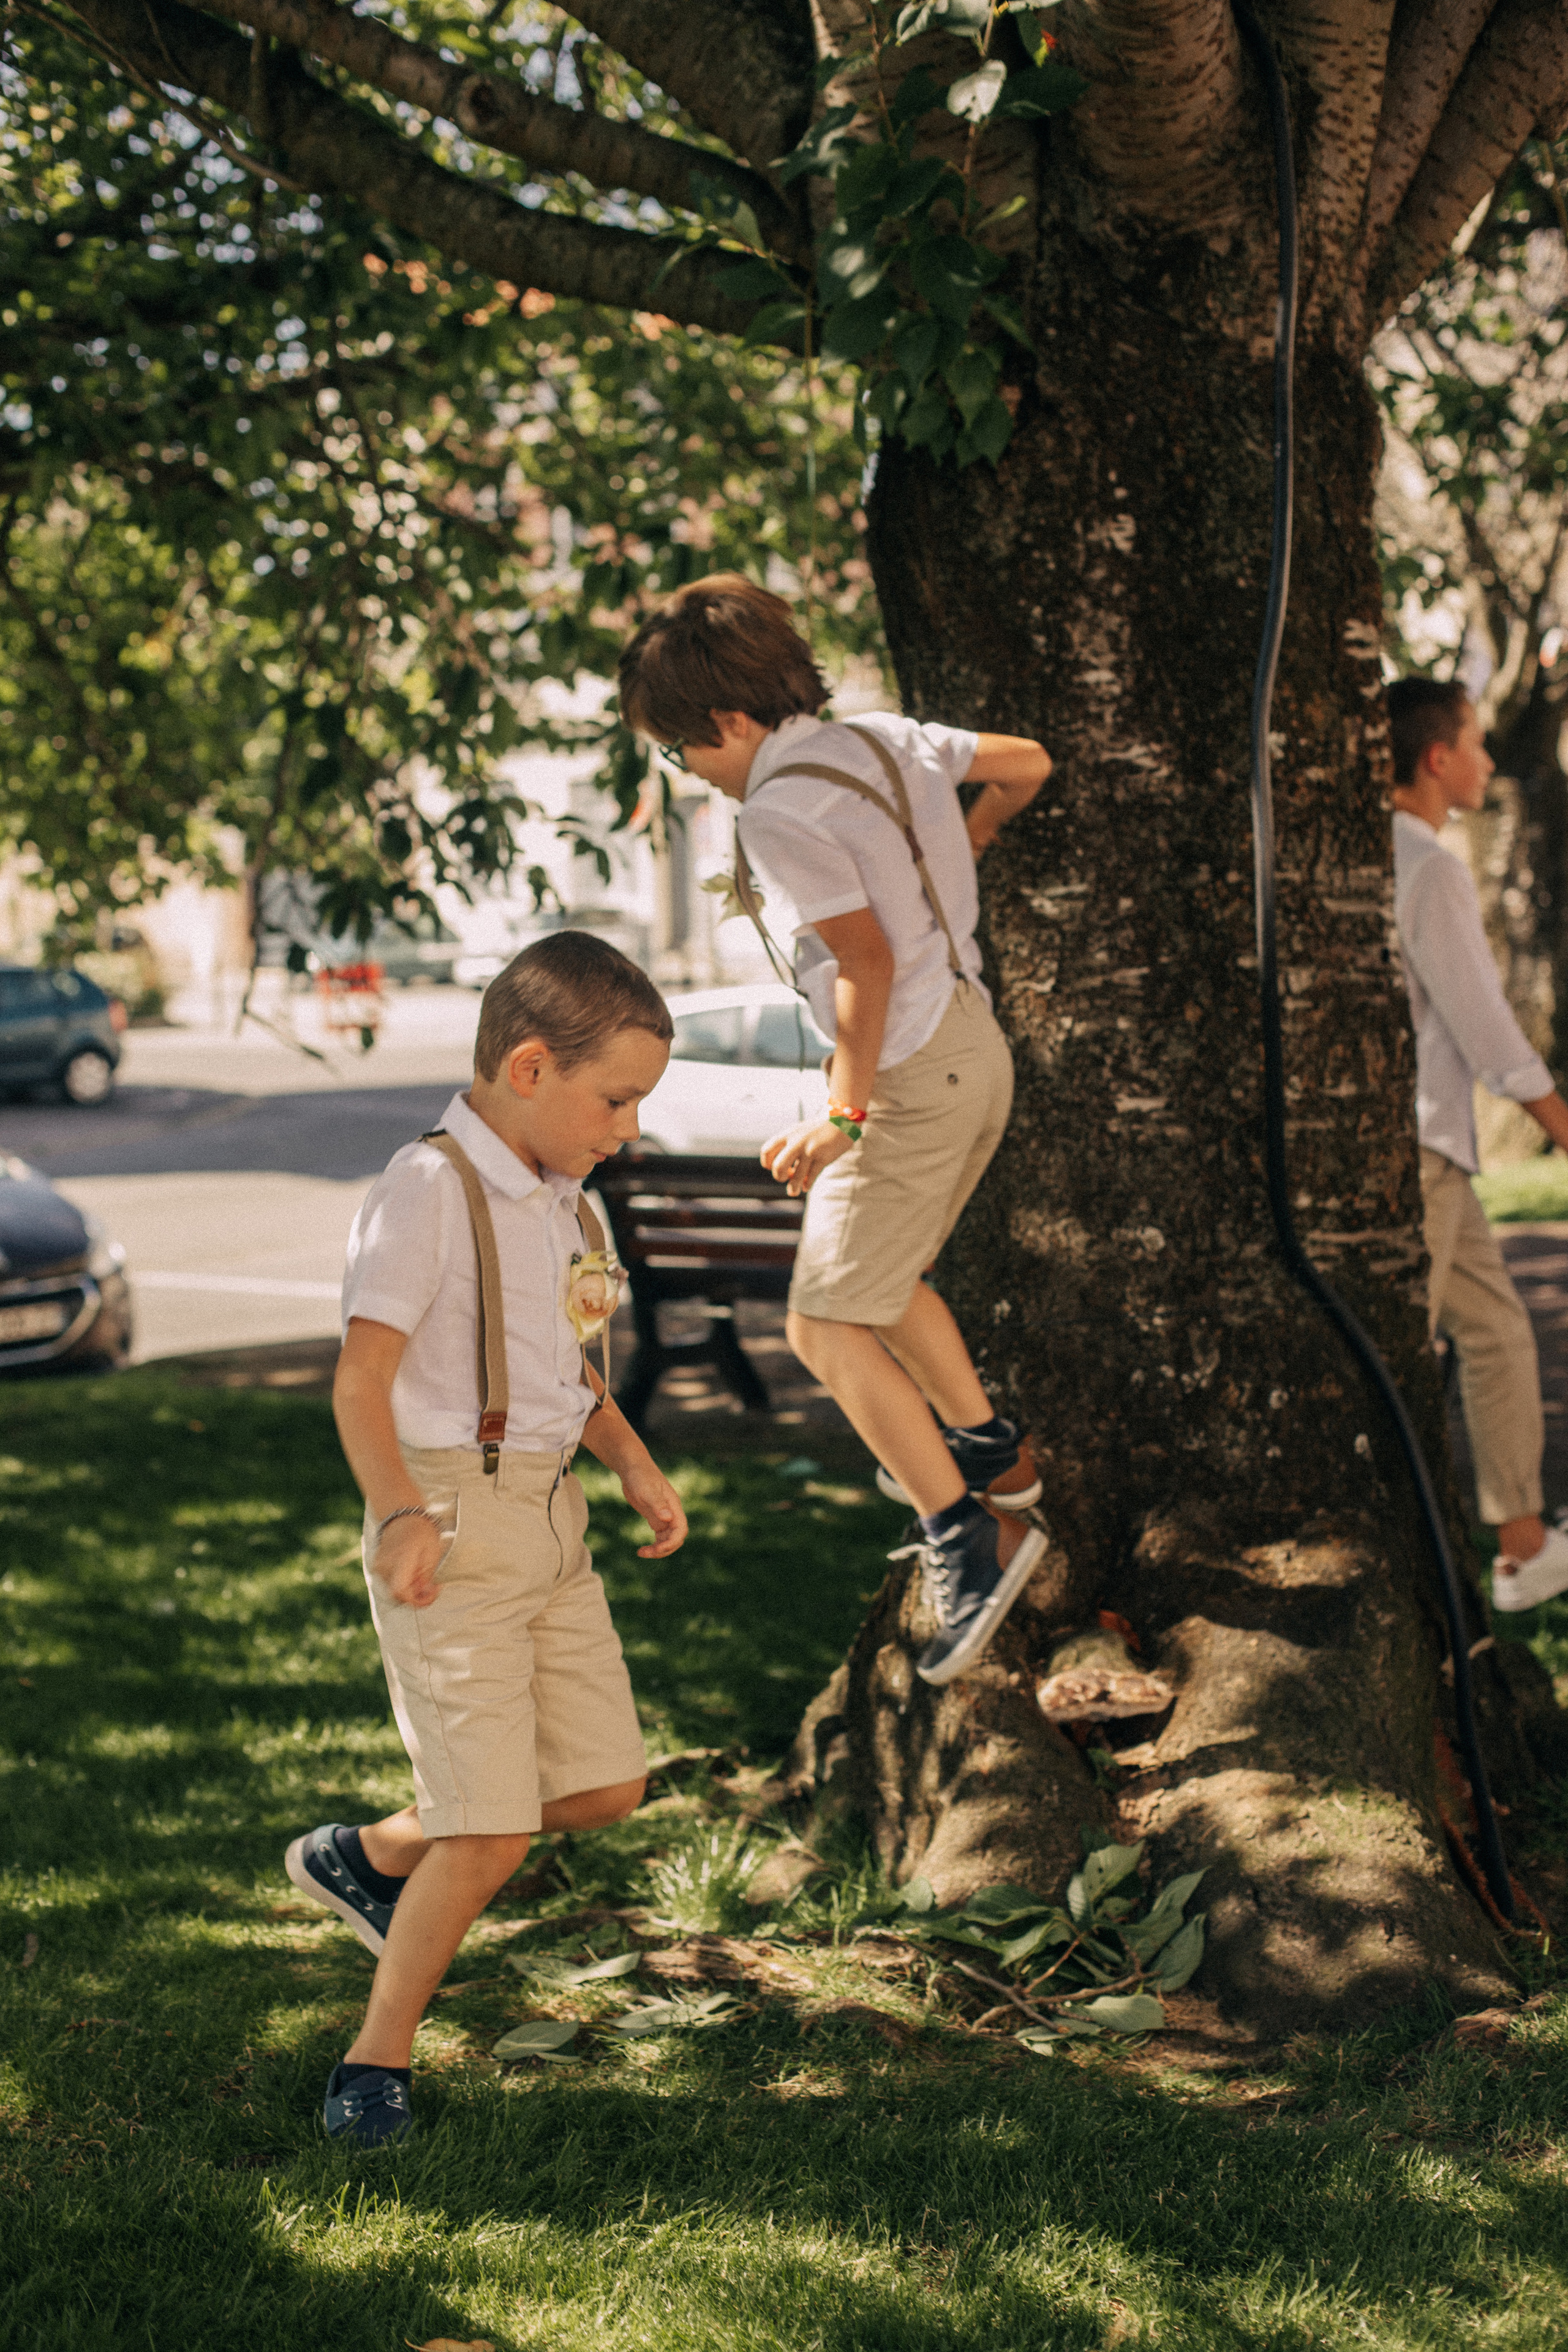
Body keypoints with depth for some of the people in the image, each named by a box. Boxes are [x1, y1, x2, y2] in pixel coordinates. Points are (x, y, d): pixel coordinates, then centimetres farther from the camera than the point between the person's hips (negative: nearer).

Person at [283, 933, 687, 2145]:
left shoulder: (555, 1196, 12)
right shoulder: (428, 1191, -16)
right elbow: (362, 1379, -22)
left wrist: (634, 1464, 12)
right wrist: (402, 1515, -35)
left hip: (551, 1518, 9)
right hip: (454, 1521, -9)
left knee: (606, 1786, 10)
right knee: (493, 1832, -9)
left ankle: (368, 1857, 29)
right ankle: (378, 2061, 10)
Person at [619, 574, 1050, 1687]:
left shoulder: (782, 812, -17)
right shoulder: (884, 738, 8)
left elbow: (867, 961, -24)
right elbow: (1025, 764, 20)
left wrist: (842, 1115, -22)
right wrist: (955, 855, 37)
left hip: (913, 1072, -9)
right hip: (977, 1046, 10)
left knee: (829, 1325, -6)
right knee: (879, 1274, 26)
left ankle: (968, 1535, -10)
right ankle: (990, 1453, 35)